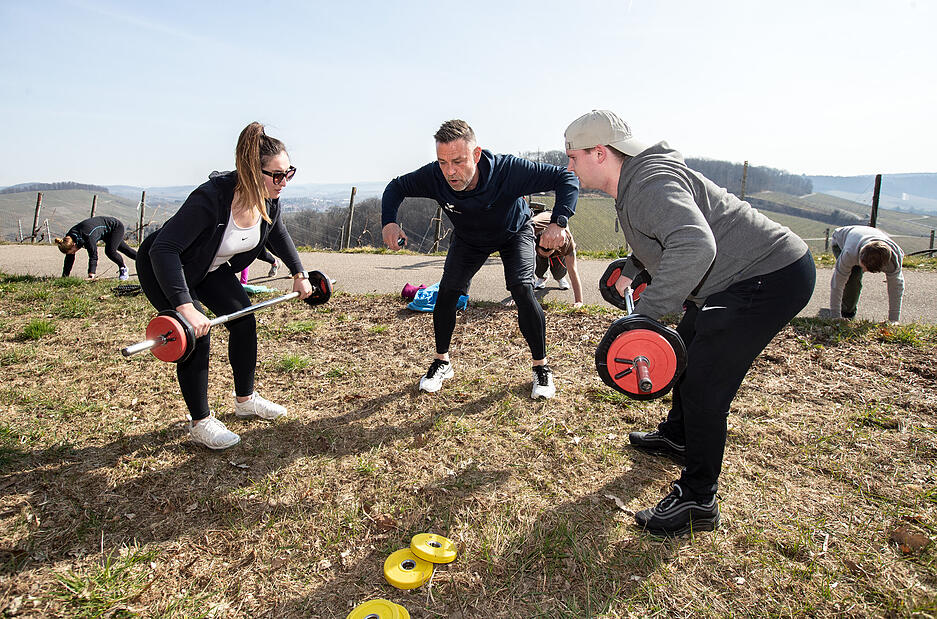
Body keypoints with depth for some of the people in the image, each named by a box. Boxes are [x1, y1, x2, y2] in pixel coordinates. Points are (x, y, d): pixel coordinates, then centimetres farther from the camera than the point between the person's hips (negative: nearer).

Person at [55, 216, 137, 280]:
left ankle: (123, 268, 2)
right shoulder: (69, 238, -18)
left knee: (110, 251, -25)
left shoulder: (87, 236, -42)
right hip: (107, 233, 8)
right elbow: (69, 259, -10)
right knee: (124, 249, 21)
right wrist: (64, 277, -11)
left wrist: (91, 276, -48)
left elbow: (93, 256, -42)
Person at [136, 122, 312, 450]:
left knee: (245, 321, 2)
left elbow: (278, 235, 5)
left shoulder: (268, 199, -18)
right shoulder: (211, 197, -39)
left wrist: (299, 274, 6)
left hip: (211, 266, 7)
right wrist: (185, 306, -49)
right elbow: (164, 249, -42)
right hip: (161, 266, -7)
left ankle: (245, 399, 21)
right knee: (195, 334, -14)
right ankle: (200, 422, 3)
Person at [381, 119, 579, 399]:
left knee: (522, 290, -23)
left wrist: (558, 222, -51)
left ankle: (541, 367, -3)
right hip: (468, 239, 3)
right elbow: (396, 187, -12)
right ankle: (442, 363, 11)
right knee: (447, 292, -11)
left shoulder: (508, 170, -40)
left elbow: (567, 178, -35)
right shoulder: (434, 176, -32)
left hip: (514, 234, -2)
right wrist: (389, 221, -32)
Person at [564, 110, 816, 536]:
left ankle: (697, 501, 3)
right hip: (749, 273, 11)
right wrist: (634, 272, 21)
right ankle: (678, 437, 47)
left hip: (772, 278, -11)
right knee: (686, 350, 24)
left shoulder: (651, 183, -26)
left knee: (704, 383, -12)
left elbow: (694, 246, -45)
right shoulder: (633, 182, 8)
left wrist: (645, 313, -44)